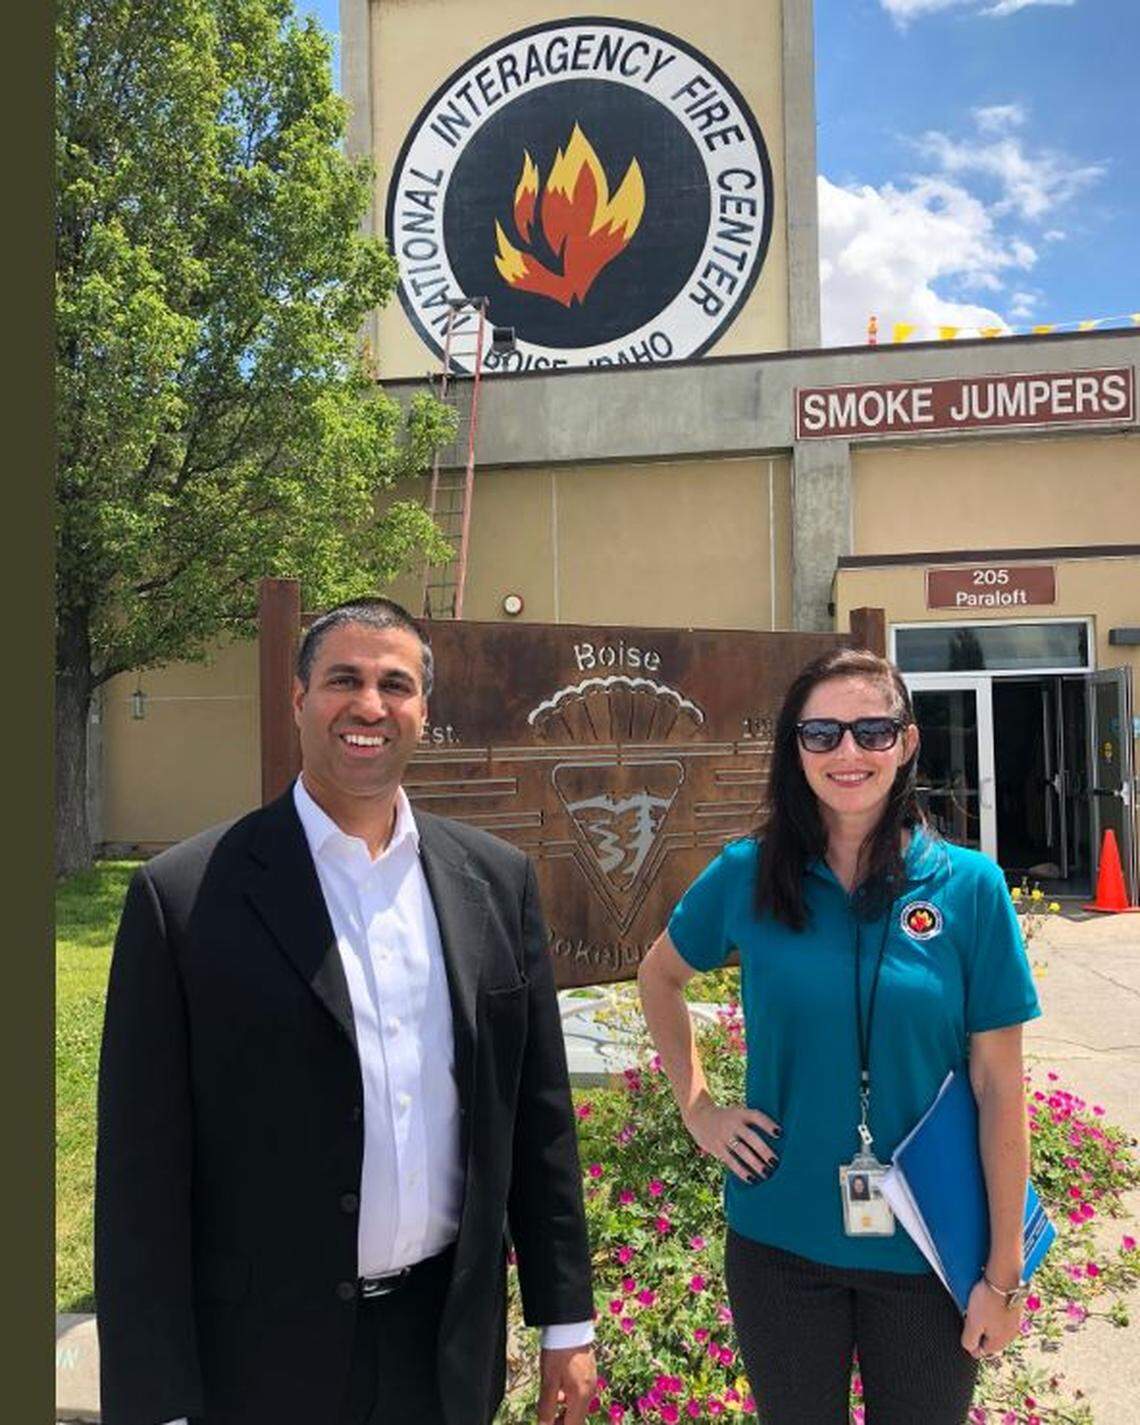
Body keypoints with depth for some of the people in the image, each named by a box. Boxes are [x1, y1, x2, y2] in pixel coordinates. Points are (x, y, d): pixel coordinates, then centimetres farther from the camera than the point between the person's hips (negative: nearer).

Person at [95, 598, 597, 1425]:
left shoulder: (497, 880, -2)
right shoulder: (185, 895, -12)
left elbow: (538, 1115, 3)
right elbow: (143, 1173, -10)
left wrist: (566, 1320, 6)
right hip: (261, 1358, -3)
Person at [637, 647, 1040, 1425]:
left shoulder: (970, 886, -10)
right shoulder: (748, 875, -8)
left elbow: (1000, 1087, -7)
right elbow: (659, 977, 10)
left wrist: (1003, 1273, -5)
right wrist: (697, 1107, 1)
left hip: (924, 1249, -1)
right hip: (781, 1242, 1)